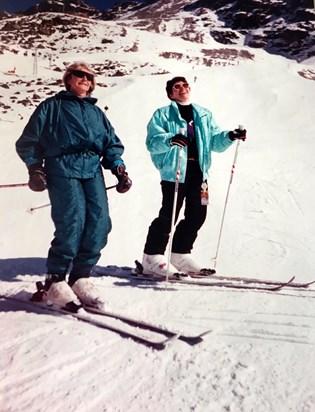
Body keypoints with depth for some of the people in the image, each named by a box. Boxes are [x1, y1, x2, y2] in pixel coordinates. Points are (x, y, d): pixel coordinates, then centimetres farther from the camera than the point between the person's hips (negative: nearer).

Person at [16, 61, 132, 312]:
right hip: (62, 169, -4)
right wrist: (35, 168, -1)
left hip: (92, 169, 4)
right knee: (72, 222, -20)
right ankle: (55, 281, -7)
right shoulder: (52, 106, 16)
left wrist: (118, 167, 4)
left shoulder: (96, 112, 28)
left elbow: (112, 144, 21)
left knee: (100, 222, -13)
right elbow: (29, 141, 12)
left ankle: (81, 278, -1)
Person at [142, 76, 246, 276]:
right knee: (168, 216, -9)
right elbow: (152, 142, -6)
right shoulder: (163, 115, 7)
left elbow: (215, 140, 18)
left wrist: (230, 136, -2)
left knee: (197, 216, 6)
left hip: (198, 171, 6)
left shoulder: (204, 115, 23)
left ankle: (180, 255, 21)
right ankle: (152, 257, 4)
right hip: (174, 170, -5)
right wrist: (170, 140, -26)